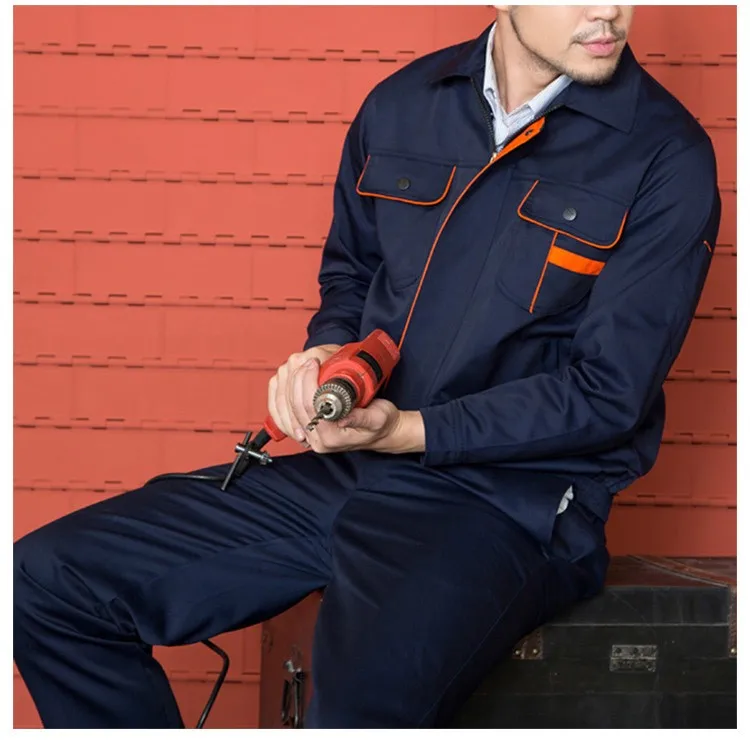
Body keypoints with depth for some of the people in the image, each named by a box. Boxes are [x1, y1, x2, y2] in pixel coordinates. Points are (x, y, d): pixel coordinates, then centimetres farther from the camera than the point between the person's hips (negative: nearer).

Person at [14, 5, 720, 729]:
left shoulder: (665, 155, -7)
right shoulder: (400, 105, 9)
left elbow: (607, 395, -10)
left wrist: (412, 431, -16)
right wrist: (325, 355, 1)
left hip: (518, 499, -6)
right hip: (350, 472, 6)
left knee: (363, 705, -38)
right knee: (48, 580, -2)